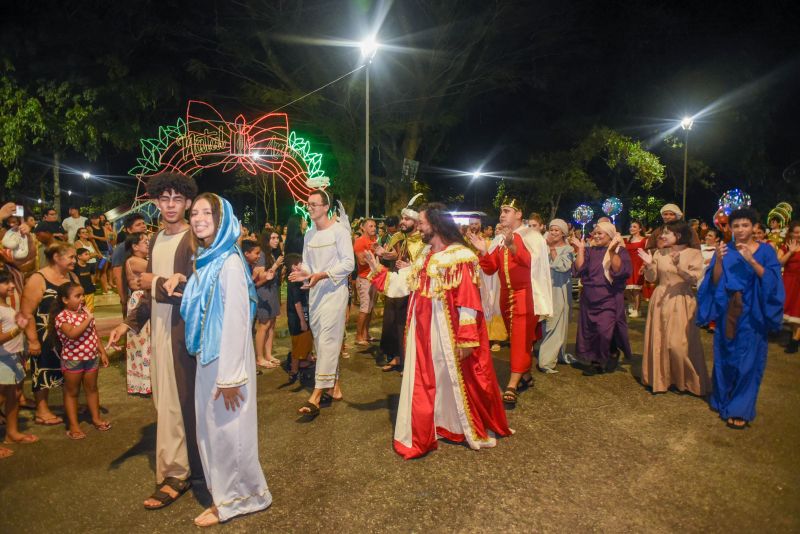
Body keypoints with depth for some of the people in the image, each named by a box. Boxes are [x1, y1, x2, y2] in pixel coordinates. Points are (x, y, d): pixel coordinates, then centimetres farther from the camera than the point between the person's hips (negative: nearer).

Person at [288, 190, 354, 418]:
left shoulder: (339, 230, -7)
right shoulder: (309, 235, 14)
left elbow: (348, 263, -13)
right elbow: (307, 264, 15)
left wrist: (321, 275, -23)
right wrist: (303, 273, -9)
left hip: (334, 290, -7)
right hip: (314, 292, 7)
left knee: (327, 340, -12)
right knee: (320, 340, 10)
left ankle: (317, 395, -13)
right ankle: (334, 386, 22)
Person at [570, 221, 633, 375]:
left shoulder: (619, 251, -2)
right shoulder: (590, 251, 9)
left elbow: (621, 271, -18)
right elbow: (579, 270, -3)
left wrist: (612, 252, -25)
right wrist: (580, 250, -6)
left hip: (609, 300, -4)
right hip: (589, 300, 5)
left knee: (605, 332, -13)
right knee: (589, 332, 8)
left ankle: (609, 358, 14)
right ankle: (593, 361, 23)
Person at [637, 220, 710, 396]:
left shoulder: (694, 254, -4)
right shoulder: (659, 253, 5)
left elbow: (695, 279, -14)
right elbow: (652, 278, 5)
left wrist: (679, 267, -27)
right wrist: (649, 264, -13)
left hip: (682, 302, -3)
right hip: (660, 301, 4)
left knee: (680, 343, -4)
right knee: (659, 341, 6)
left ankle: (686, 381, 14)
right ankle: (660, 379, 19)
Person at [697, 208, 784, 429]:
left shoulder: (765, 250, -1)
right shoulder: (725, 250, 4)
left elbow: (772, 280, -13)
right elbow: (715, 282, -3)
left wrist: (751, 261, -25)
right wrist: (718, 260, -19)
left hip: (751, 313, -2)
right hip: (728, 312, 2)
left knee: (747, 360, 0)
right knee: (725, 357, 7)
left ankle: (740, 410, 9)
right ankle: (724, 400, 23)